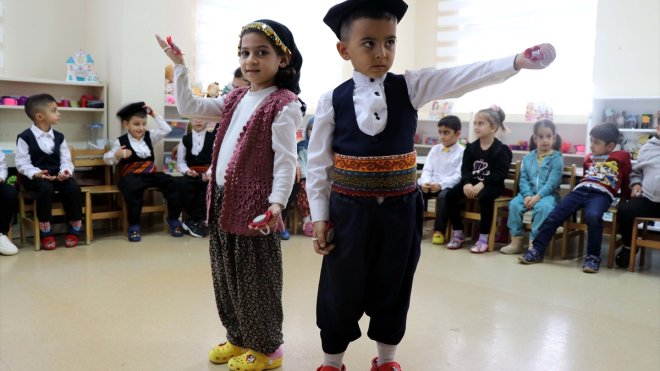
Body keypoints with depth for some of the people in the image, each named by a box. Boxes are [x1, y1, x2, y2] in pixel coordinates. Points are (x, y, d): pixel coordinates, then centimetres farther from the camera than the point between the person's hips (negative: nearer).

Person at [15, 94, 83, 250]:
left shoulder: (59, 137, 10)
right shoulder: (25, 137, -3)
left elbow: (66, 160, 6)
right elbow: (22, 163, -6)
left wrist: (66, 171, -17)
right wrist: (36, 173, -24)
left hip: (57, 175, 4)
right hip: (35, 176, -4)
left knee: (73, 187, -24)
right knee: (46, 189, -35)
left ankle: (74, 229, -9)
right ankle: (45, 232, -18)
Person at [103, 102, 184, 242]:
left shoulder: (149, 136, 13)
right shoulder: (120, 141, 3)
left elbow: (166, 129, 8)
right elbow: (107, 159, 7)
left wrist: (155, 115, 6)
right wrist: (117, 155, -15)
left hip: (150, 173, 4)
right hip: (132, 176, -4)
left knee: (171, 183, -20)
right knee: (132, 188, -38)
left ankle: (173, 218, -4)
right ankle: (134, 225, -20)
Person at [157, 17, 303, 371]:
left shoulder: (284, 104, -10)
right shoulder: (235, 99, 13)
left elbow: (285, 159, -17)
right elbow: (189, 107, 18)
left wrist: (277, 202, -27)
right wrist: (179, 67, 13)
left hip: (255, 205, -8)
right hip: (223, 201, 8)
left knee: (256, 279, 4)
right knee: (226, 276, 17)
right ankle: (239, 338, 35)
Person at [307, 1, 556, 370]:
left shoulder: (411, 87, -3)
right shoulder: (332, 101, -5)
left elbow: (465, 78, -16)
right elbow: (318, 164, -2)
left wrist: (517, 61, -31)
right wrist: (320, 217, -3)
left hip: (400, 209, 2)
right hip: (349, 211, -1)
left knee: (394, 287, 15)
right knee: (341, 291, 9)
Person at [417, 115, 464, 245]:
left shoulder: (462, 152, -1)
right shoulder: (435, 149, 15)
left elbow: (458, 175, -11)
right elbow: (427, 170, 9)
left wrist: (441, 184, -24)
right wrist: (425, 182, -13)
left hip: (448, 186, -5)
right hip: (431, 184, 5)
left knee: (444, 196, -36)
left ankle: (439, 230, -20)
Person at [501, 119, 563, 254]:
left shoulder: (556, 158, -1)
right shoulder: (528, 157, 12)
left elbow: (552, 183, -11)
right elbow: (523, 179, 5)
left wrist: (537, 196, -22)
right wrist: (527, 195, -14)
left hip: (548, 194, -4)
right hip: (529, 193, 4)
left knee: (543, 207, -36)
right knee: (514, 204, -24)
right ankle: (517, 241, -14)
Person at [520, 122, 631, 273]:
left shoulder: (622, 156, 12)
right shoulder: (589, 158, 27)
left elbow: (626, 180, 17)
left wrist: (625, 200, 18)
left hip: (602, 194, -5)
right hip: (580, 190, 5)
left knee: (592, 216, -37)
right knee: (554, 215, -12)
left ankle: (593, 256, -21)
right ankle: (537, 250, -7)